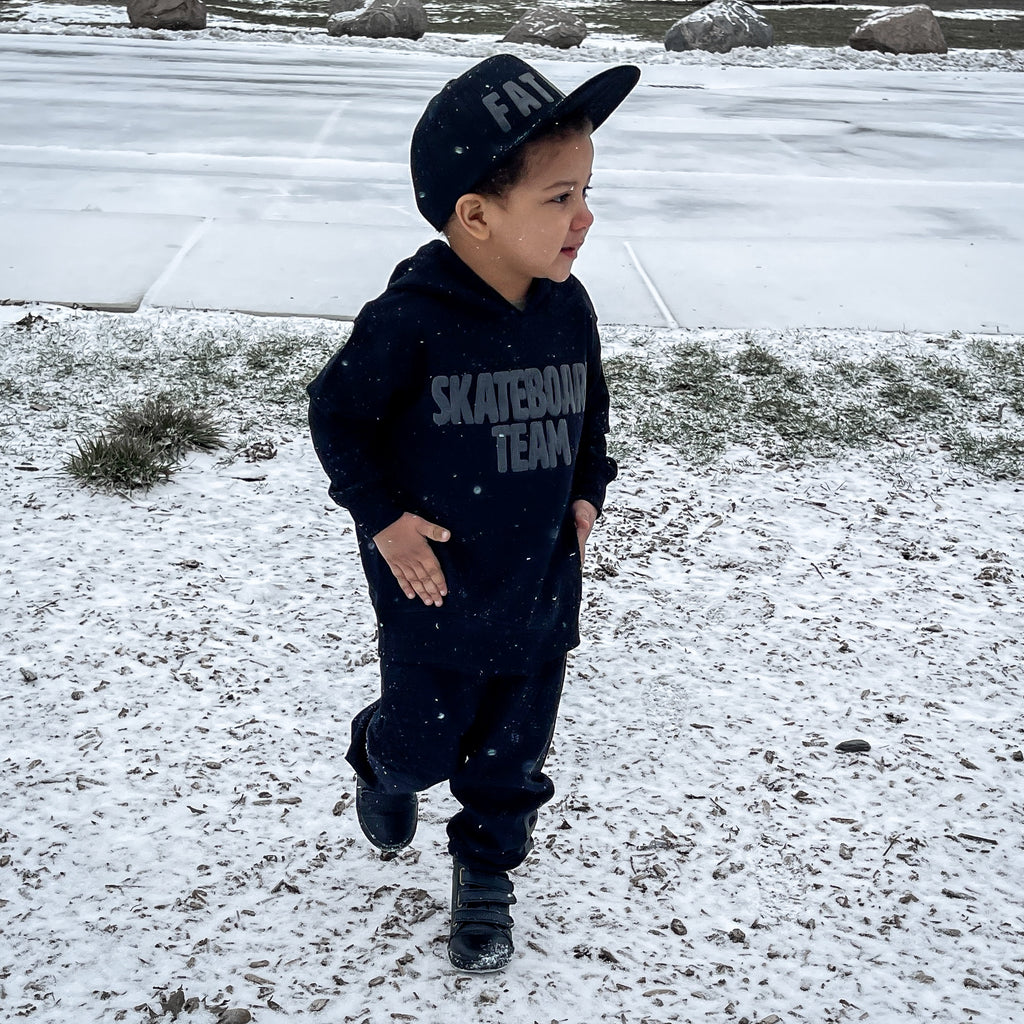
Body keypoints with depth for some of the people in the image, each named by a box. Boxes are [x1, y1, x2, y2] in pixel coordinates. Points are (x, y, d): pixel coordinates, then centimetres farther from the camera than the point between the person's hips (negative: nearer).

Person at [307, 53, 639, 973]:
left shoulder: (569, 310, -6)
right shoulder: (411, 321, -23)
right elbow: (337, 414, -8)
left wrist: (587, 492, 1)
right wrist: (382, 517, -12)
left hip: (542, 591, 4)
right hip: (435, 594, -4)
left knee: (513, 753, 16)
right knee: (423, 744, 15)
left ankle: (488, 868, 41)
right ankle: (382, 767, 51)